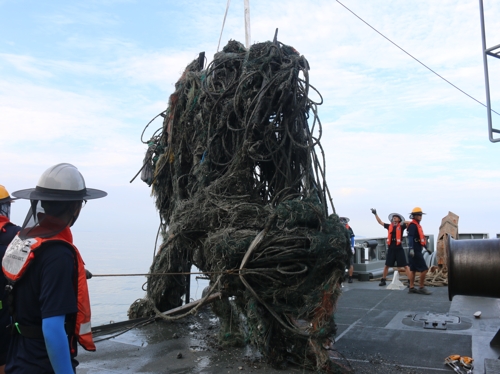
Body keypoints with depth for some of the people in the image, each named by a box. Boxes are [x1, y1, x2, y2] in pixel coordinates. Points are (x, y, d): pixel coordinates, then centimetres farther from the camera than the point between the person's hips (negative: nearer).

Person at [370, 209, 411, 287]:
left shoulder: (401, 226, 0)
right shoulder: (389, 226, 9)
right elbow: (380, 222, 20)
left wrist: (404, 222, -23)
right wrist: (375, 214, 19)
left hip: (399, 249, -4)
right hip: (391, 249, 4)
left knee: (405, 266, -2)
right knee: (387, 265, 11)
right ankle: (383, 280, 21)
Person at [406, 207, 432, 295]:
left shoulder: (418, 225, 18)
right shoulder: (412, 225, -12)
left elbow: (422, 238, 24)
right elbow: (410, 237, -22)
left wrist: (426, 247, 24)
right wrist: (411, 249, -30)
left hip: (417, 251, 10)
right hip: (415, 251, -10)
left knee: (413, 270, 11)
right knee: (424, 269, -8)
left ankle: (411, 288, 15)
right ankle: (421, 288, -1)